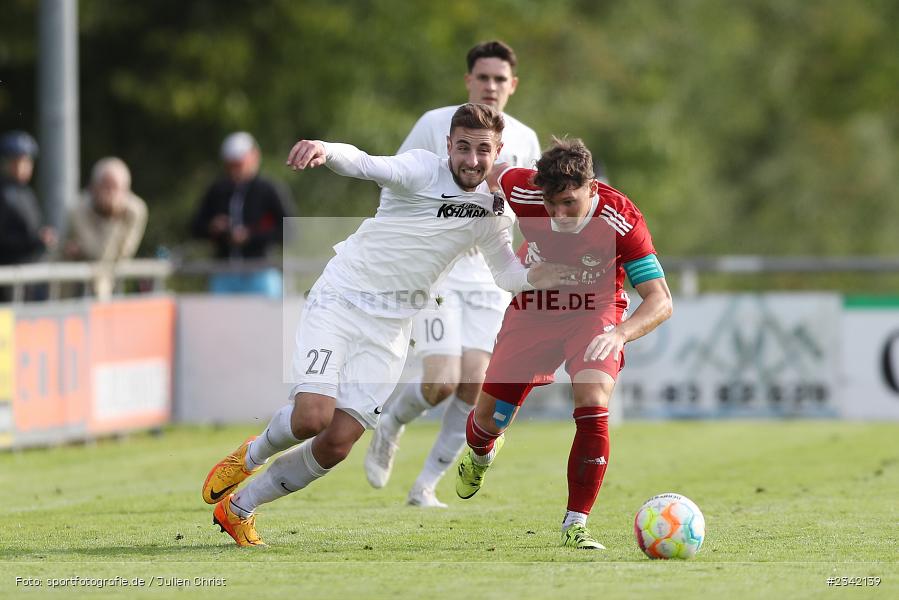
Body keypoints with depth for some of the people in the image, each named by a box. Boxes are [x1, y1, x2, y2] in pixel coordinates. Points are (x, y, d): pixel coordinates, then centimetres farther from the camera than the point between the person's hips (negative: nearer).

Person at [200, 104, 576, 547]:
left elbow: (505, 272, 17)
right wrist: (324, 150, -55)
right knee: (312, 417, -22)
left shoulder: (493, 210, 5)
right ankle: (250, 455, 13)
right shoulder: (422, 170, -13)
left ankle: (238, 509, 15)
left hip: (389, 329, 5)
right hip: (338, 302, -5)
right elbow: (366, 164, -32)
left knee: (337, 444, -4)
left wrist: (534, 278, -7)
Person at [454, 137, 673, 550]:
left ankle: (576, 524, -14)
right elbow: (492, 171, 2)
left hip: (595, 315, -2)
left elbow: (660, 301, -32)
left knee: (593, 407, -27)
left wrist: (620, 333, -50)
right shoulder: (523, 191, -25)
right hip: (532, 310, 3)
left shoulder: (622, 221, -31)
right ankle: (480, 453, 47)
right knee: (489, 419, 5)